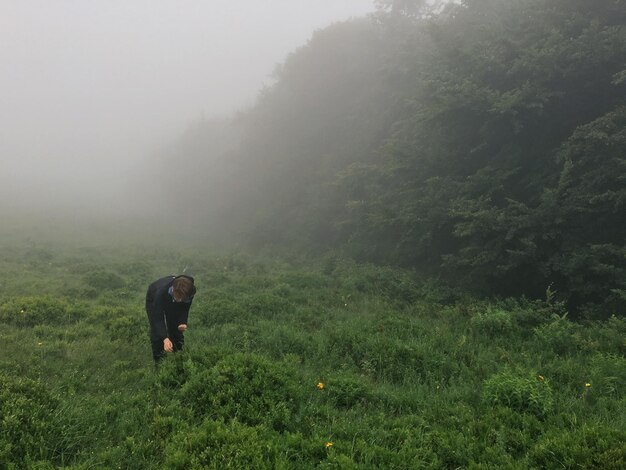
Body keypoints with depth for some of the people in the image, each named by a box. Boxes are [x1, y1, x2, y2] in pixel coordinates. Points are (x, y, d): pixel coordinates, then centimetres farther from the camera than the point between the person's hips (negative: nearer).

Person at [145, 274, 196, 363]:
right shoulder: (161, 292, -46)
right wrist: (165, 339, -53)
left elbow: (185, 308, -17)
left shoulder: (191, 291, -35)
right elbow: (158, 317, -42)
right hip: (154, 300, -3)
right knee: (157, 332, -11)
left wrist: (183, 323, -36)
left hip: (173, 303, 3)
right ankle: (158, 361, 3)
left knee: (176, 330, 0)